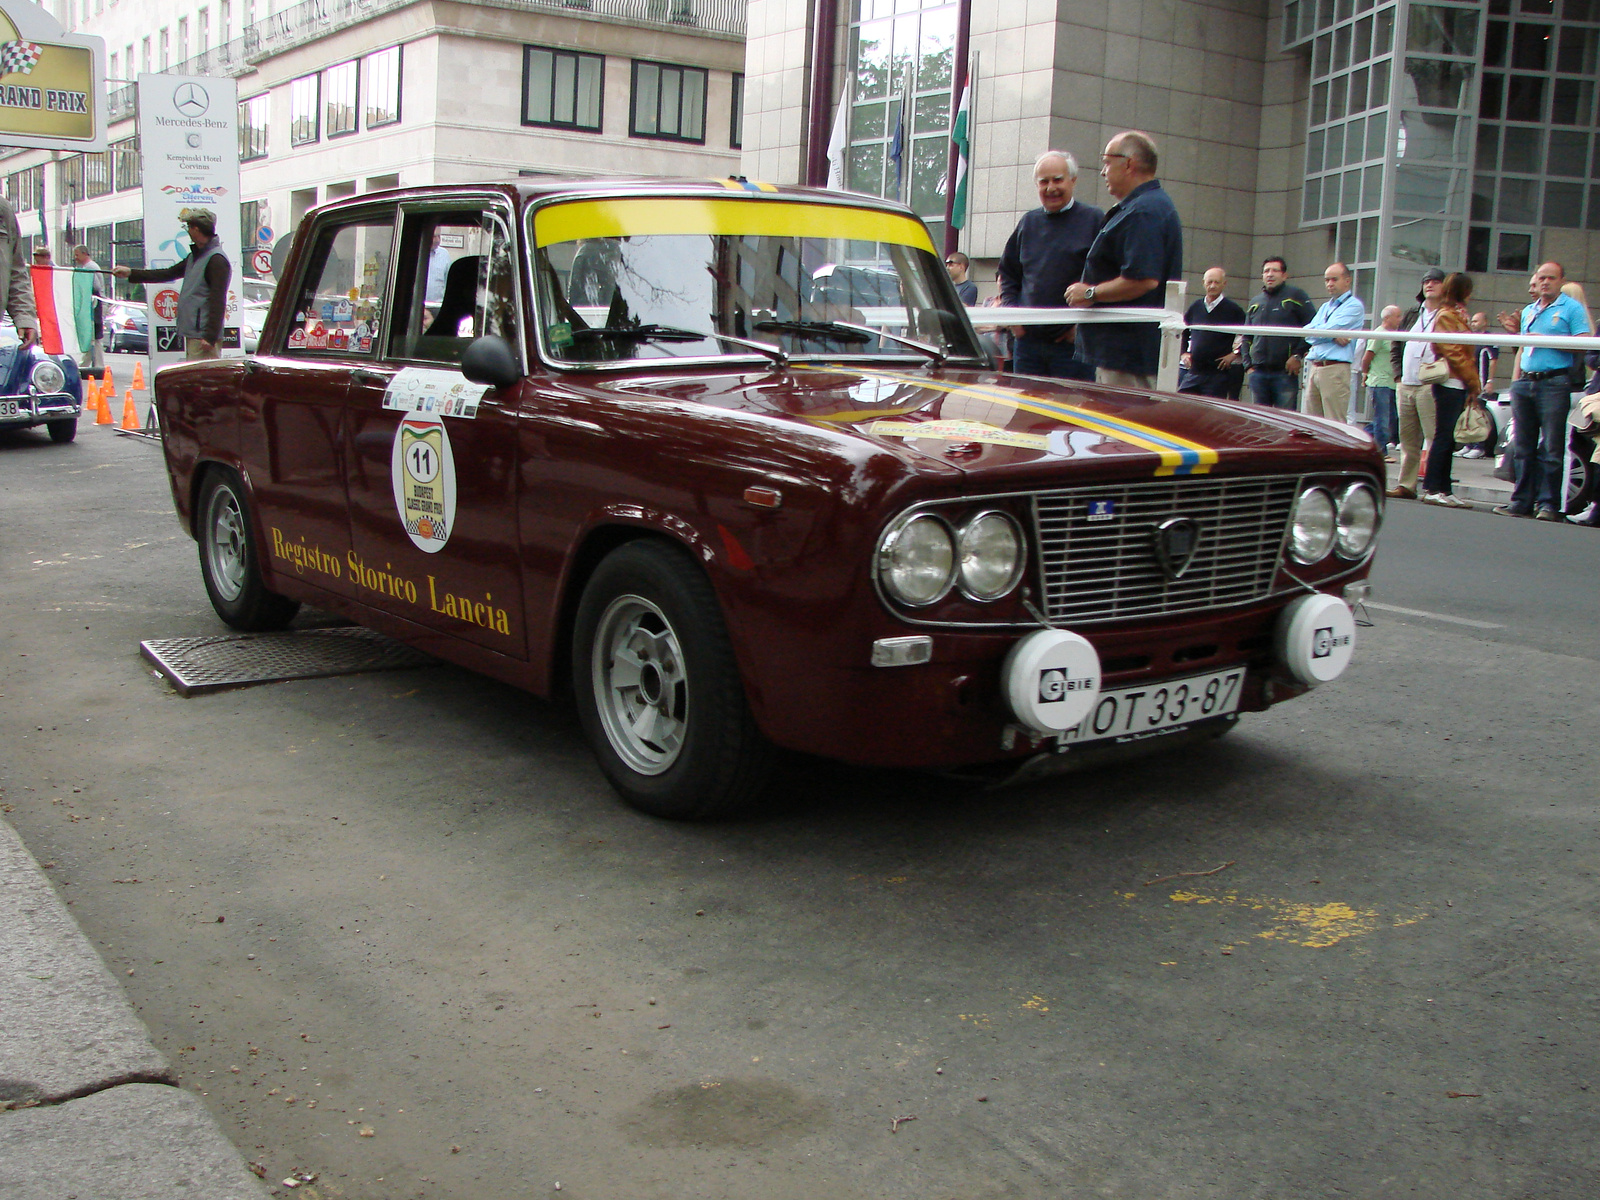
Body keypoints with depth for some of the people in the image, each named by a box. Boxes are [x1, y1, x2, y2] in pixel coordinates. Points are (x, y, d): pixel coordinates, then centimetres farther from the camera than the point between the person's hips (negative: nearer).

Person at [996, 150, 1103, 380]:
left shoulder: (1094, 220, -2)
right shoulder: (1028, 223, 13)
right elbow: (1006, 272, 22)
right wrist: (1012, 311, 7)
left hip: (1071, 342, -4)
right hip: (1027, 340, 5)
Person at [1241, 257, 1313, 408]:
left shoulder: (1295, 296, 1)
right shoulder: (1255, 303, 18)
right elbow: (1246, 337, 23)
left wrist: (1298, 355, -10)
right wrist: (1248, 364, 11)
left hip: (1285, 373, -5)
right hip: (1257, 373, 5)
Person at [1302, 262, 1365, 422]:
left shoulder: (1354, 305, -1)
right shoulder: (1325, 307, 23)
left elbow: (1330, 329, -12)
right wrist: (1334, 336, -8)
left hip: (1335, 370, -8)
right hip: (1314, 367, 8)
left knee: (1335, 426, -9)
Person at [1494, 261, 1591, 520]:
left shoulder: (1572, 308, 1)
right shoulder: (1528, 311, 20)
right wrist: (1515, 364, 12)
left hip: (1554, 384, -6)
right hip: (1524, 382, 6)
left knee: (1551, 448, -5)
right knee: (1524, 447, 7)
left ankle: (1549, 503, -2)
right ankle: (1522, 501, 11)